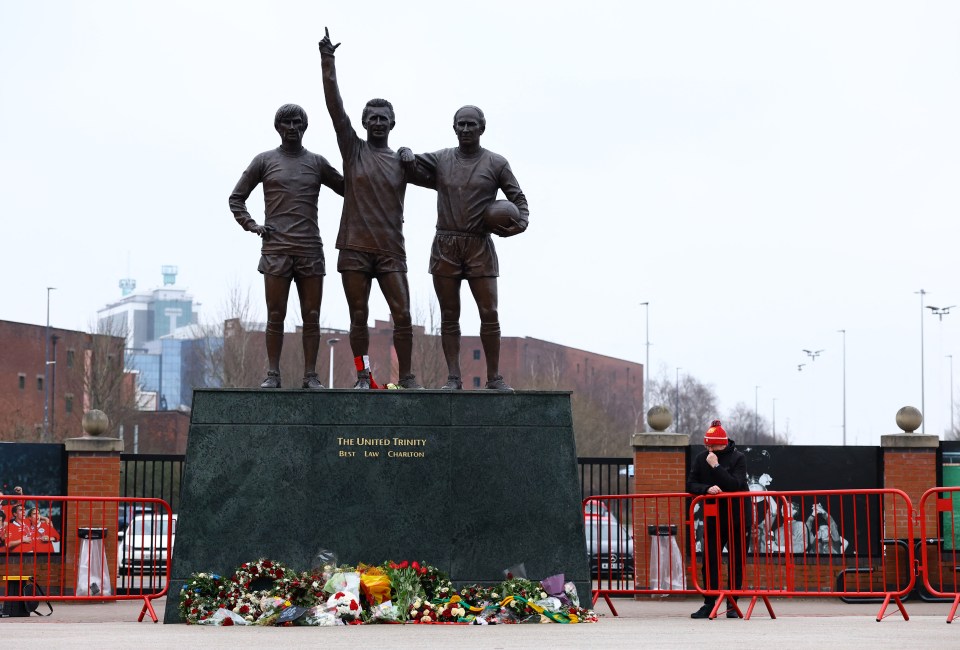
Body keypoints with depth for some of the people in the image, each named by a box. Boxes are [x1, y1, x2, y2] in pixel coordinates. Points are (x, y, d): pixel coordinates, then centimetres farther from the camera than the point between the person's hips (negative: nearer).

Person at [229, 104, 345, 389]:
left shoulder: (317, 163, 11)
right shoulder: (265, 161, 8)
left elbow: (347, 190, 17)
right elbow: (236, 197, 12)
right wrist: (251, 225, -1)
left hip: (310, 249, 1)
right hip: (276, 249, -1)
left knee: (311, 316, -1)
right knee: (276, 315, -2)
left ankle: (310, 376, 2)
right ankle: (272, 374, 3)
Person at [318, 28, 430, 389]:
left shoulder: (402, 162, 11)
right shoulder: (353, 149, 6)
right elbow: (335, 107, -2)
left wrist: (413, 161, 3)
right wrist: (328, 63, -10)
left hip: (390, 250, 1)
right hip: (354, 248, -1)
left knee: (403, 315, -6)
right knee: (359, 317, 1)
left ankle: (406, 377, 1)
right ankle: (363, 377, 7)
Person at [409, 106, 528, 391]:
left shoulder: (496, 164, 5)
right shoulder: (440, 159, 9)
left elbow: (518, 198, 8)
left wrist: (521, 223, -11)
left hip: (480, 245, -1)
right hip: (445, 245, 1)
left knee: (489, 314, -5)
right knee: (449, 315, 2)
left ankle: (494, 377, 2)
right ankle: (453, 378, 4)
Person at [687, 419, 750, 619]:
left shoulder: (737, 458, -9)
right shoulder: (701, 458, 2)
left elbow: (735, 485, -22)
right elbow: (690, 485, -1)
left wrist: (716, 466, -25)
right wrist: (707, 488, -20)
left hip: (737, 518, -3)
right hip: (713, 517, 3)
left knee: (736, 562, 2)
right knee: (709, 561, -1)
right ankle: (709, 603, 5)